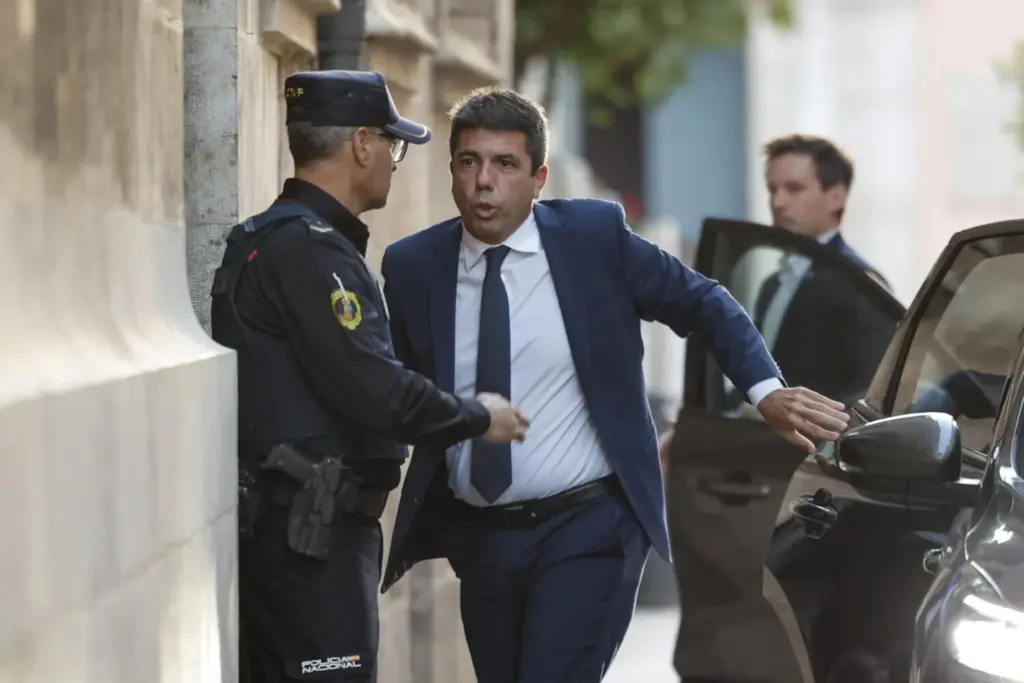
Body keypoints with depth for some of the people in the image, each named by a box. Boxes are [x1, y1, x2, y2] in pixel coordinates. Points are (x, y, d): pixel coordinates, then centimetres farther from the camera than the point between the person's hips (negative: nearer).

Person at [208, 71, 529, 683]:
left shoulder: (275, 238, 17)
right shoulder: (308, 247, -15)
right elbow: (373, 389, -21)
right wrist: (478, 419, -6)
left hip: (286, 526, 11)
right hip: (310, 531, -10)